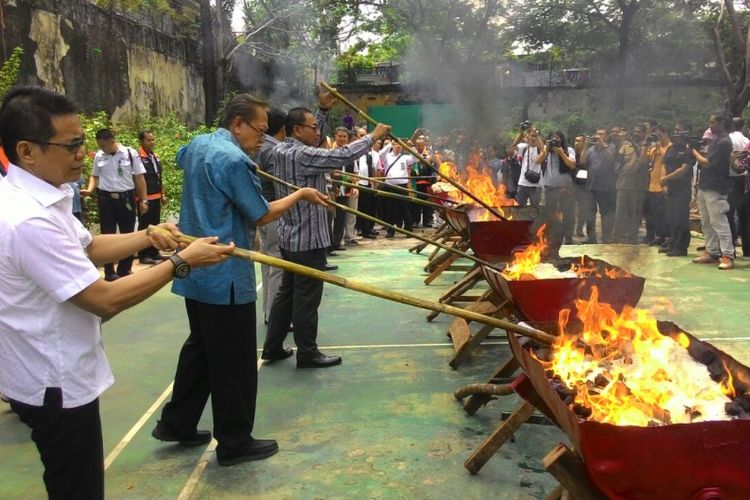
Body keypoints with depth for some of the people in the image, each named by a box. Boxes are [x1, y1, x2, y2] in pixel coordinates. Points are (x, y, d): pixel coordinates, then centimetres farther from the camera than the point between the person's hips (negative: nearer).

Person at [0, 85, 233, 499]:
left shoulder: (34, 197, 2)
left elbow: (88, 247, 13)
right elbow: (105, 301, -28)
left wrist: (147, 237, -3)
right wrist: (182, 261, -21)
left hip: (54, 373, 10)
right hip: (56, 384, -10)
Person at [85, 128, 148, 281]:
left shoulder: (130, 153, -6)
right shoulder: (99, 156, 2)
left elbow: (139, 178, -2)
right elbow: (95, 176, 13)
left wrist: (143, 201, -2)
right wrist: (89, 190, -6)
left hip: (126, 198, -1)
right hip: (106, 198, 1)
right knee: (108, 235, 7)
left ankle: (124, 269, 25)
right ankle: (109, 271, 16)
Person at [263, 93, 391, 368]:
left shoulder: (281, 150, 6)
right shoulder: (302, 156, -21)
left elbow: (314, 139, 21)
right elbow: (343, 156, -25)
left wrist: (323, 109, 12)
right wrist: (373, 136, -13)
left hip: (290, 236, 10)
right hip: (308, 238, -10)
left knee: (287, 291, 17)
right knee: (307, 298, 1)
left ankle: (272, 347, 24)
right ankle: (307, 353, 12)